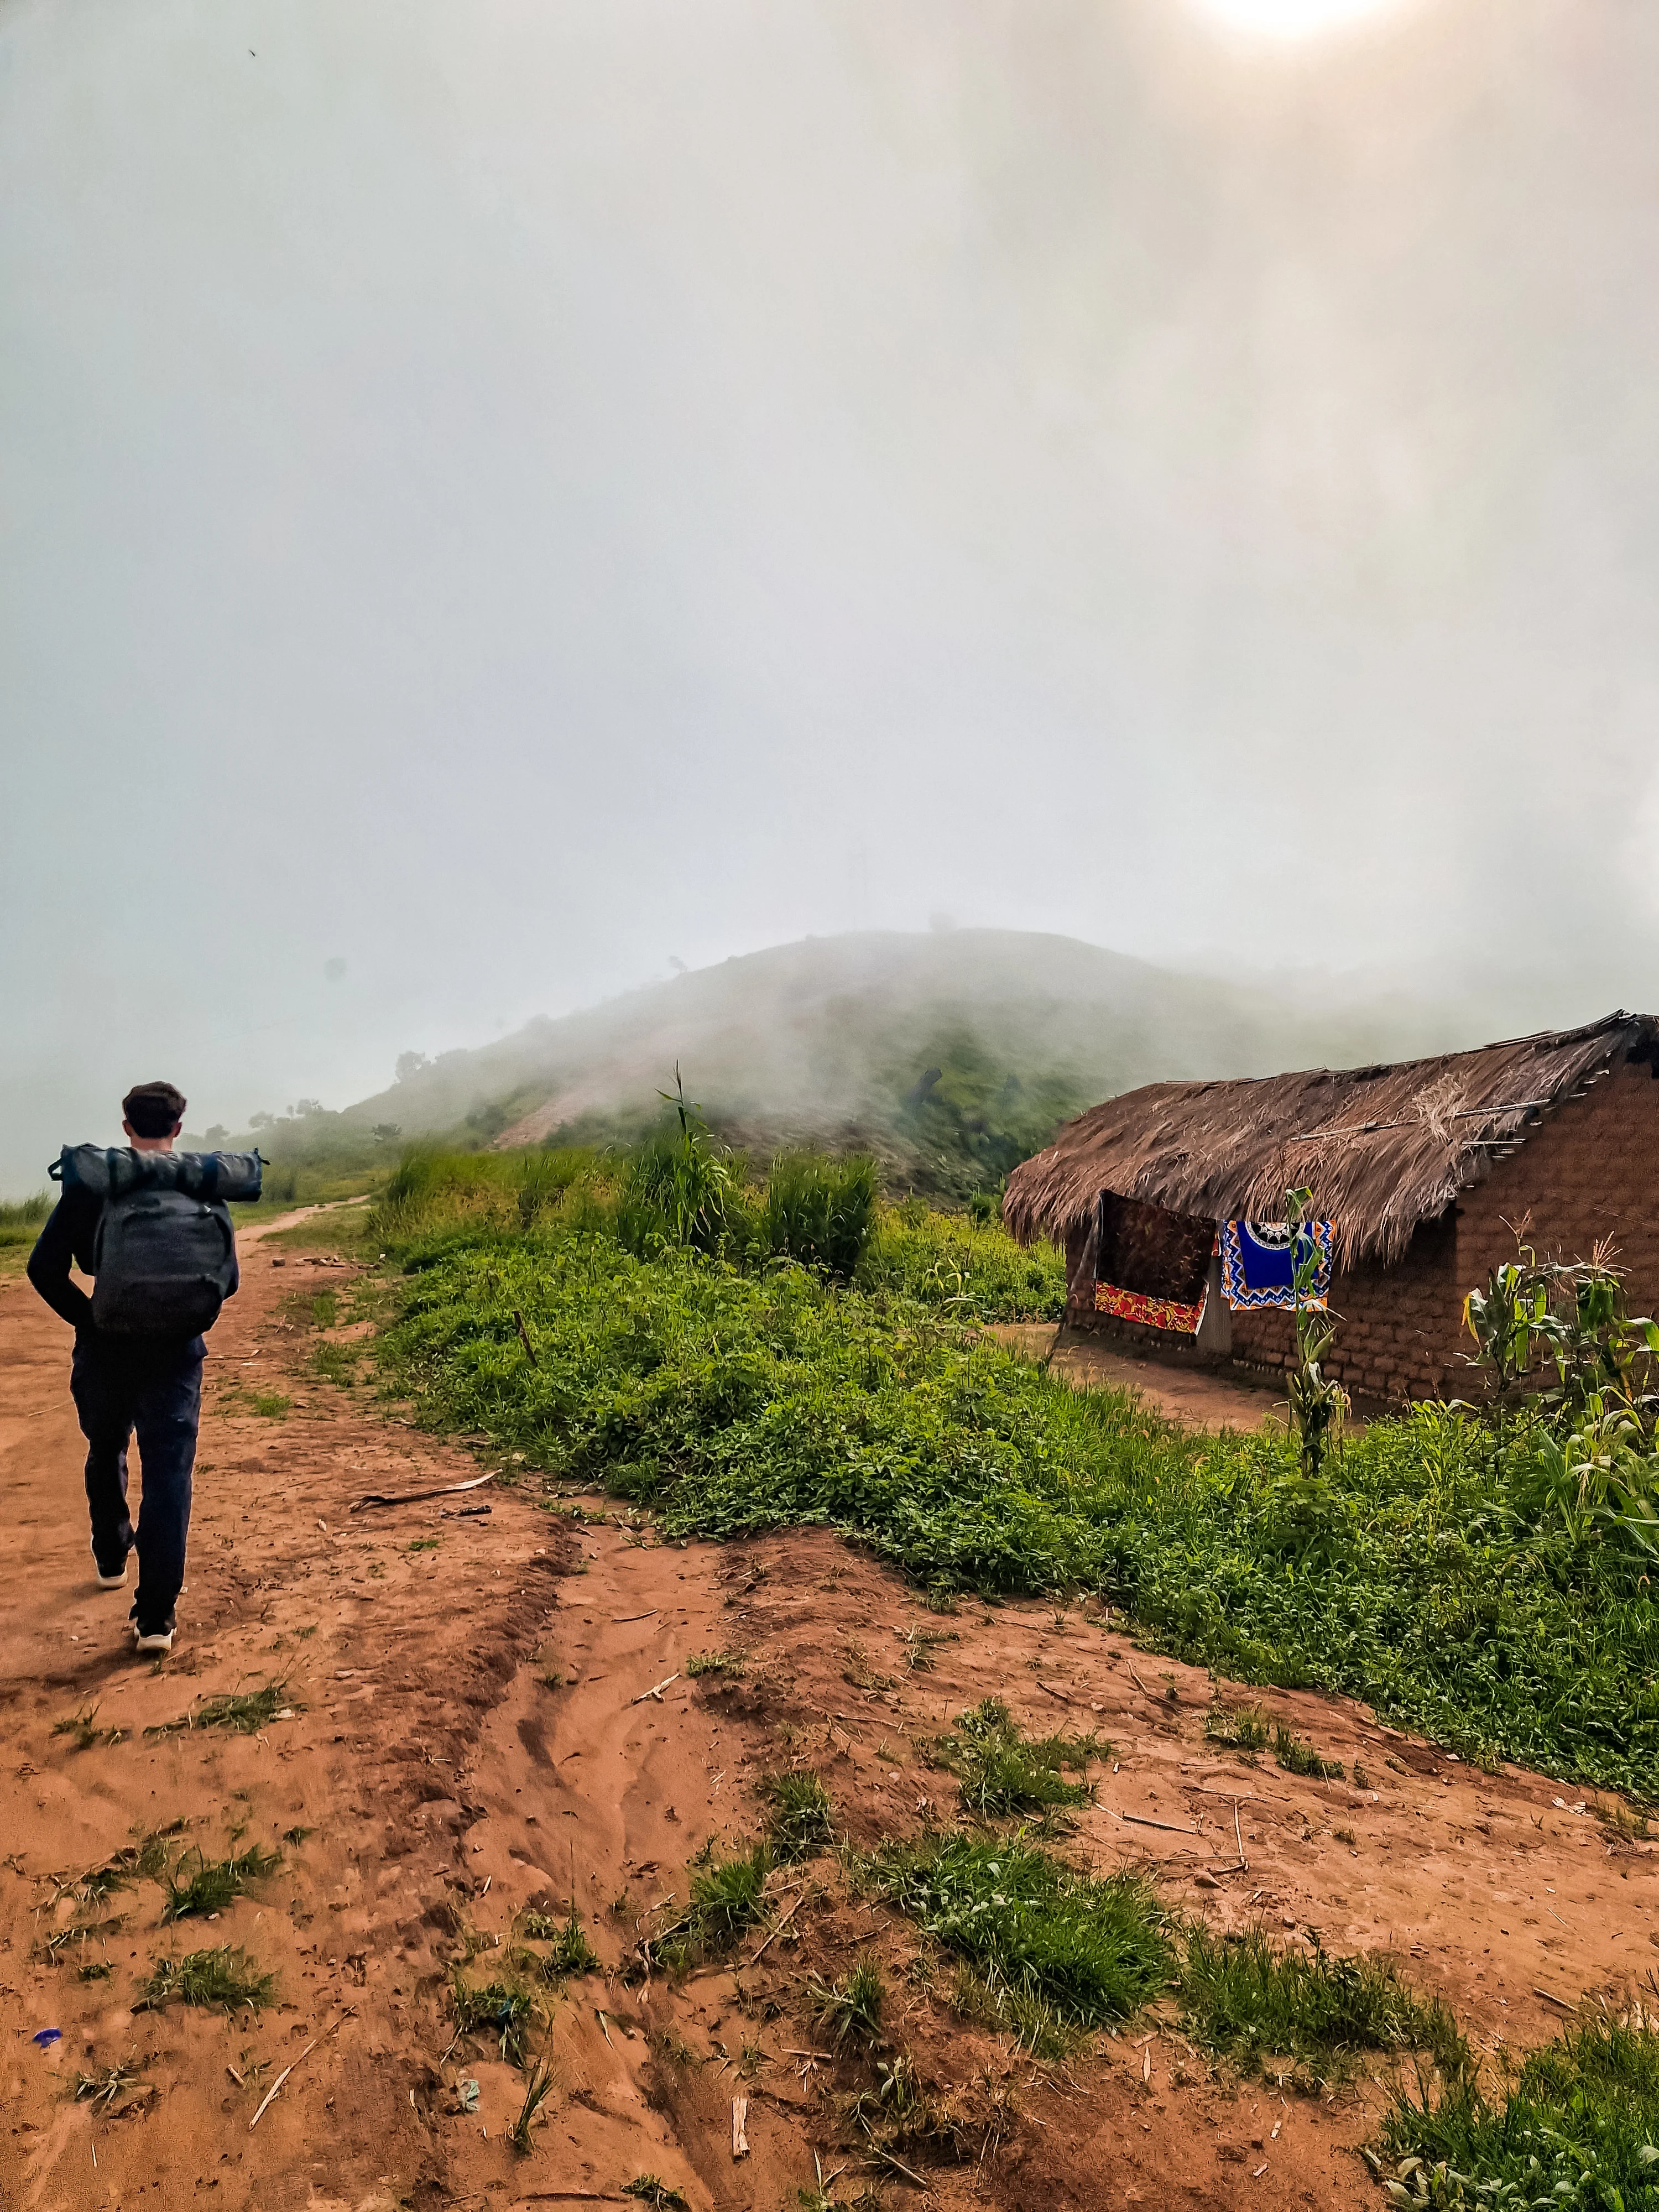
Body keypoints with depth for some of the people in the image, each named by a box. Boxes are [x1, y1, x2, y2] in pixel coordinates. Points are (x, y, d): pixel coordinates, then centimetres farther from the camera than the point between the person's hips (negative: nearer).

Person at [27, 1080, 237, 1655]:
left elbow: (44, 1268, -9)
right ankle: (155, 1616, -2)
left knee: (106, 1457, 26)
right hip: (174, 1353, -1)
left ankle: (111, 1560, 46)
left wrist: (88, 1319, -1)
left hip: (104, 1349, 1)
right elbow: (226, 1279, -4)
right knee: (168, 1478, 1)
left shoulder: (92, 1181, -5)